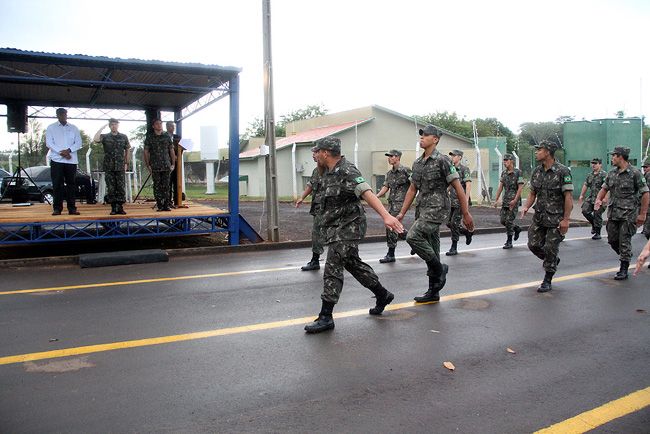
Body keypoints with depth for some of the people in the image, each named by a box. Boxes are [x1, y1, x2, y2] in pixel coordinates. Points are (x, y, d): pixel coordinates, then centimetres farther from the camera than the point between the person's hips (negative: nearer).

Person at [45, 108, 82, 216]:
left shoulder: (74, 128, 14)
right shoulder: (51, 128, 9)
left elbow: (79, 143, 7)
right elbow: (49, 143, 0)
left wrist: (69, 150, -10)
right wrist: (61, 152, -12)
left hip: (71, 160, 2)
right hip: (56, 159, -2)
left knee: (71, 184, 2)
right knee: (57, 184, -4)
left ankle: (72, 208, 4)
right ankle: (57, 208, -1)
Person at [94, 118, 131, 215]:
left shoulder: (124, 137, 9)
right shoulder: (105, 137, 5)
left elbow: (127, 150, 14)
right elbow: (95, 139, -15)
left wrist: (126, 163, 8)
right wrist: (102, 128, -9)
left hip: (120, 167, 0)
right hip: (109, 167, 0)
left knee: (121, 188, -2)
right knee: (111, 188, 1)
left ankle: (120, 208, 4)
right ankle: (113, 208, 6)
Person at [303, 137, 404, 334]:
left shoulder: (347, 171, -19)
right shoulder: (329, 172, 10)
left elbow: (367, 193, -32)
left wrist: (386, 216, -43)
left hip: (348, 227, -10)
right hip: (336, 227, 10)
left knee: (332, 269, -10)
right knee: (353, 264, 18)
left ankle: (325, 317, -4)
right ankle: (382, 295, 34)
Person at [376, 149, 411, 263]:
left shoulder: (405, 171, -9)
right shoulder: (389, 173, 14)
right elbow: (385, 187, 8)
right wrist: (377, 196, -7)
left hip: (400, 202, -8)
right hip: (391, 202, 8)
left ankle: (391, 254, -4)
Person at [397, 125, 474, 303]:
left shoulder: (442, 161, -9)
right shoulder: (417, 163, 13)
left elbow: (458, 188, -9)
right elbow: (412, 189, 18)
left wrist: (466, 214, -9)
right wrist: (402, 213, 13)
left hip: (437, 209, -8)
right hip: (423, 210, 8)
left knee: (413, 236, -23)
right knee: (431, 250, 10)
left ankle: (439, 268, -4)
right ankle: (433, 292, 18)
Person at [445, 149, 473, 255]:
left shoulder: (464, 169, -8)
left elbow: (468, 185, -17)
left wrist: (466, 200, -24)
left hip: (460, 201, -8)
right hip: (452, 201, 8)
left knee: (454, 223, -9)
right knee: (449, 223, 8)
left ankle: (454, 248, 0)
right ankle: (467, 232, 30)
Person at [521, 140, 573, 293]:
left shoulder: (562, 171, -13)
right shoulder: (536, 171, 7)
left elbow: (568, 197, -14)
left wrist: (565, 219, -18)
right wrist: (526, 207, -6)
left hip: (556, 218, -6)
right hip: (539, 216, 6)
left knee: (550, 248, -2)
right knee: (533, 244, 4)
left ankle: (547, 281, 12)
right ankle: (553, 261, 33)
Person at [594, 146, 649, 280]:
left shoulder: (635, 173, -9)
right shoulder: (611, 173, 9)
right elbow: (604, 188, 15)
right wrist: (598, 200, -6)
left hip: (628, 214, -6)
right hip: (613, 213, 6)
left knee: (624, 242, -4)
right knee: (612, 240, 11)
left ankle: (624, 270, 5)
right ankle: (626, 256, 36)